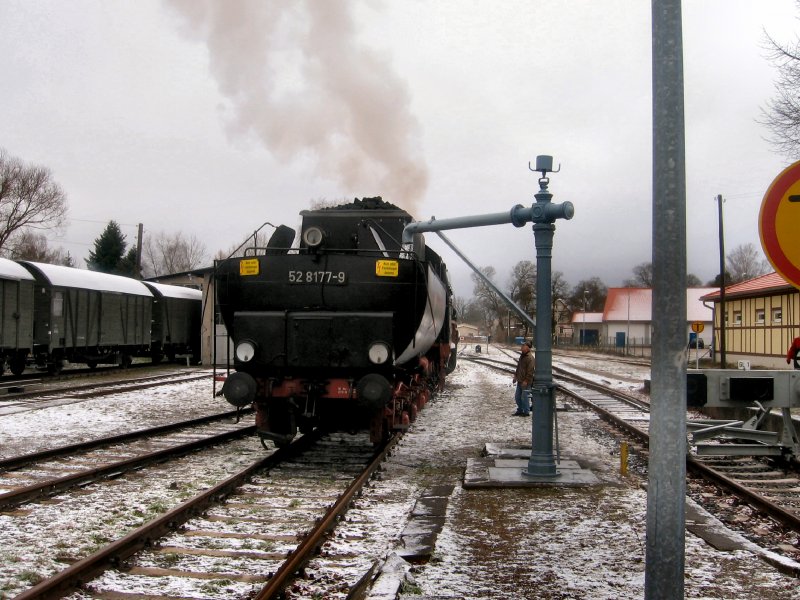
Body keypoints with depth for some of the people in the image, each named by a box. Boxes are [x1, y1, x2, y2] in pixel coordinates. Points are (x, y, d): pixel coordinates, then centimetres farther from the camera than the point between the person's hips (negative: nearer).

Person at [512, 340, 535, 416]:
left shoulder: (530, 358, -17)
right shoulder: (522, 356, 13)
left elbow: (530, 371, -20)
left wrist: (526, 380, -21)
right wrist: (515, 375, 20)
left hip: (526, 382, -10)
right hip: (520, 381, 10)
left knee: (525, 397, -3)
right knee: (517, 396, 15)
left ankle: (526, 412, 8)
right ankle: (520, 410, 27)